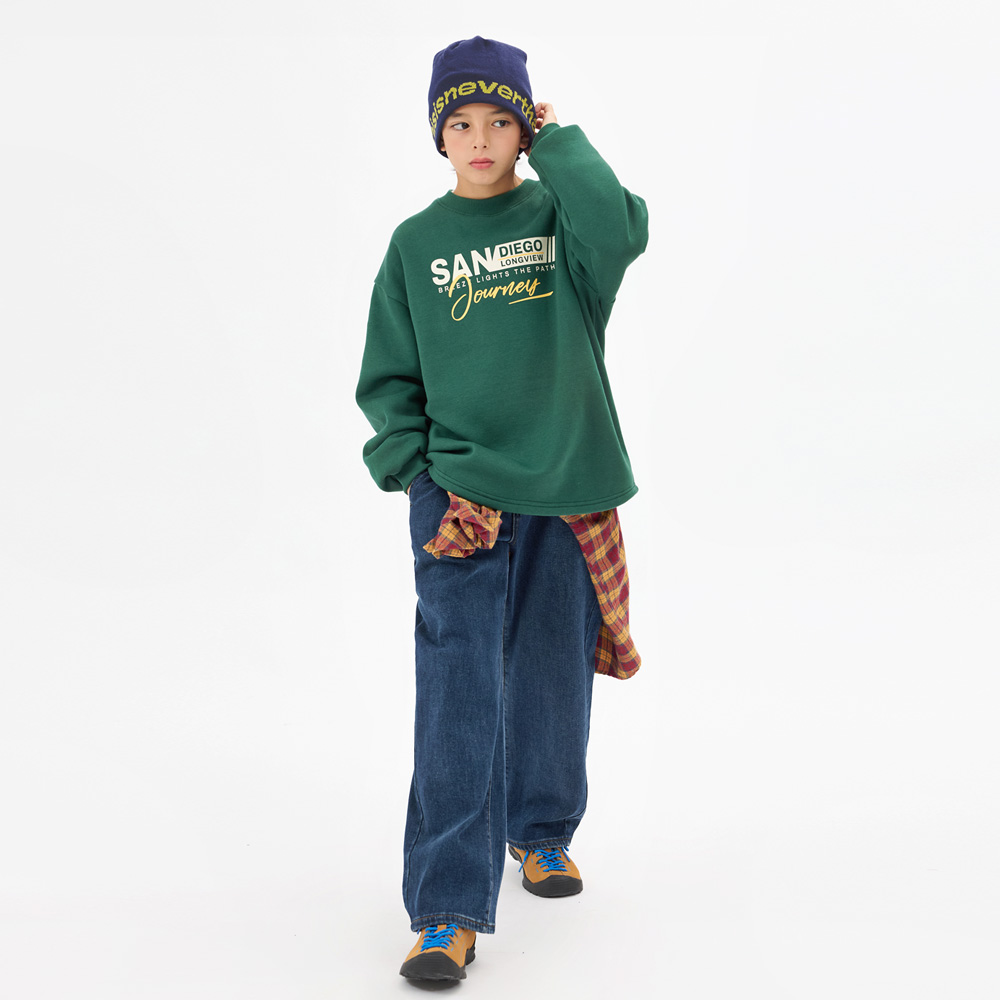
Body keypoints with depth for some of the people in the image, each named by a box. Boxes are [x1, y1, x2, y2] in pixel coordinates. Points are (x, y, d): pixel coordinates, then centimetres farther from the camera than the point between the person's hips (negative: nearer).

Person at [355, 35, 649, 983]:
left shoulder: (562, 215, 4)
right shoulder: (417, 244, 6)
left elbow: (621, 230, -21)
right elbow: (387, 380, 7)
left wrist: (557, 141, -8)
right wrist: (417, 473, -7)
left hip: (566, 490, 1)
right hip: (459, 498, -1)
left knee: (552, 678, 12)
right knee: (459, 696, -10)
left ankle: (541, 830, 37)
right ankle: (449, 909, -9)